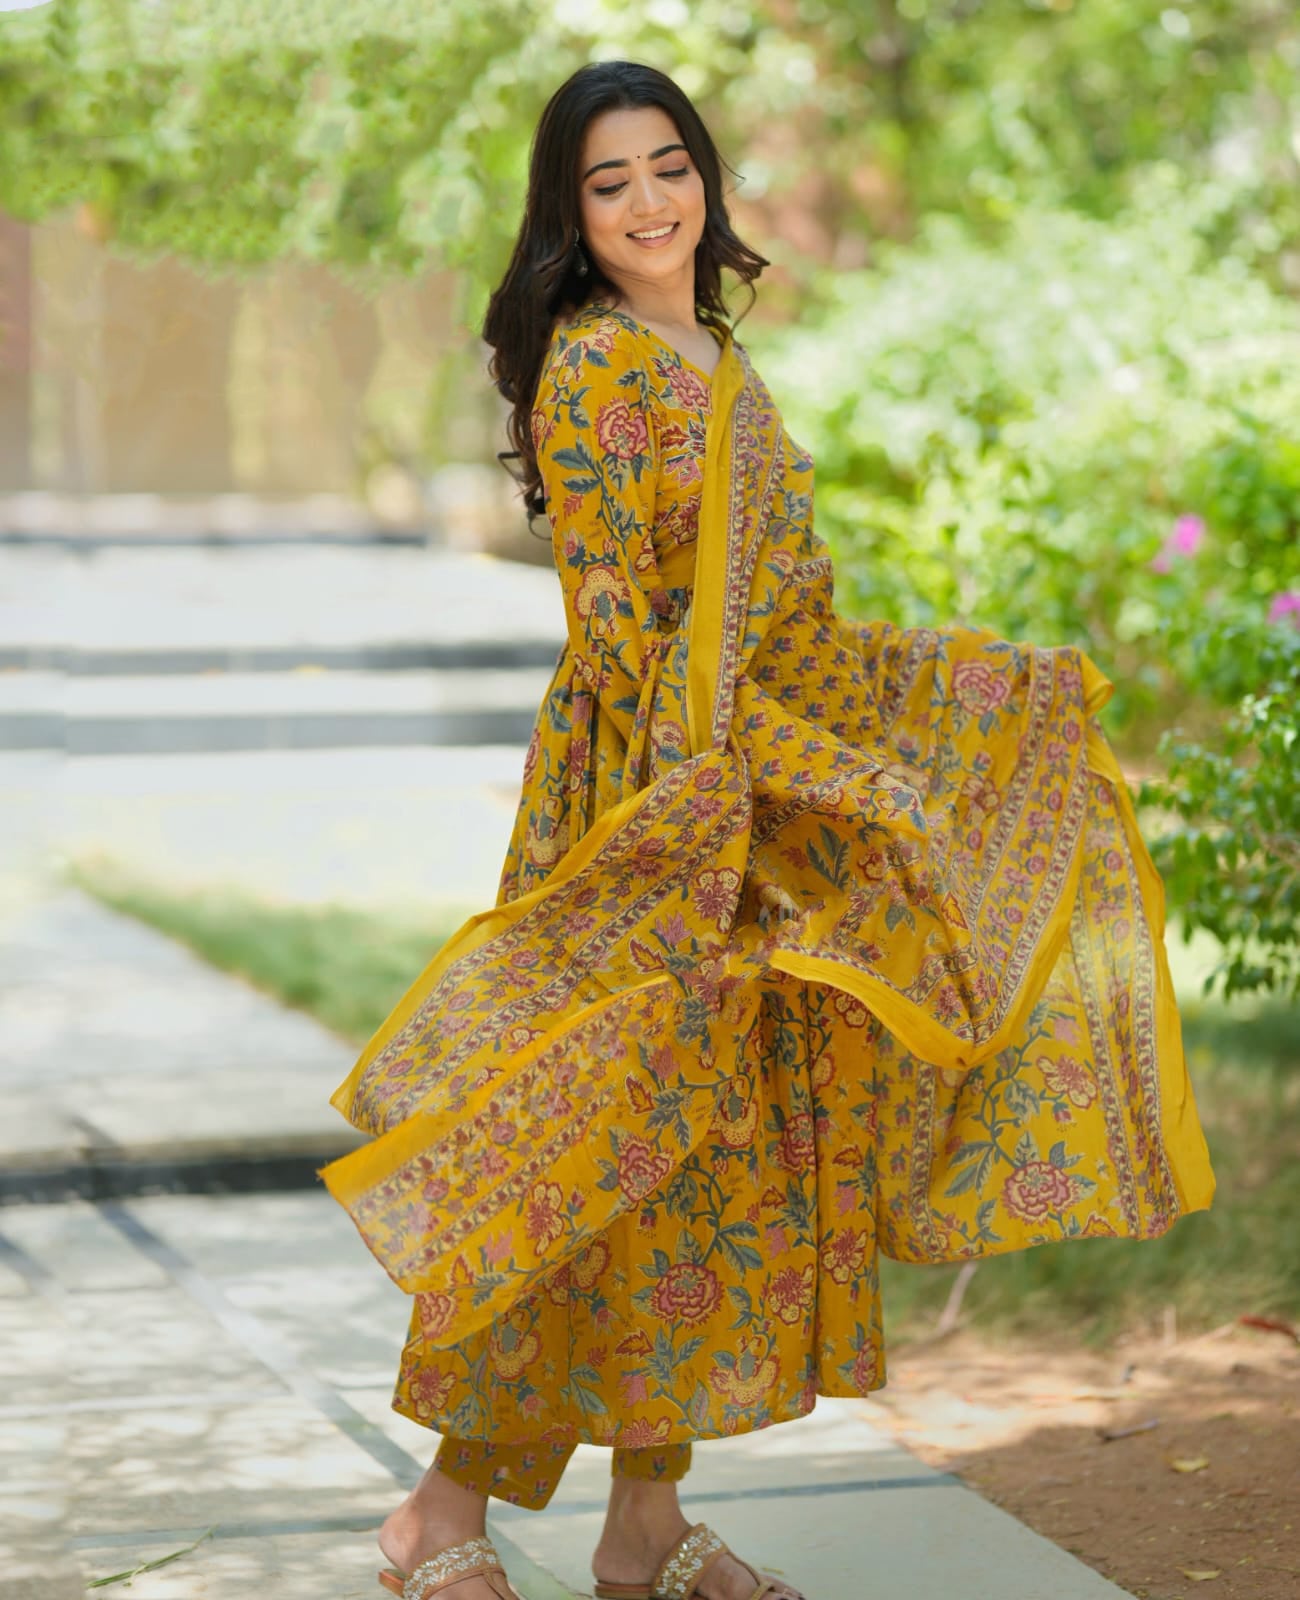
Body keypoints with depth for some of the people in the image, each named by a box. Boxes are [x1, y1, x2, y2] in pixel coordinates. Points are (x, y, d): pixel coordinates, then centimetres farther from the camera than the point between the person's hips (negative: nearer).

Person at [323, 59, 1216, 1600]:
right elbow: (613, 612, -17)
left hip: (751, 778, 9)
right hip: (647, 790, -9)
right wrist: (686, 808, -23)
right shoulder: (590, 366, -11)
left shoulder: (715, 363, 15)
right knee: (615, 1145, -6)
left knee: (722, 1148, 9)